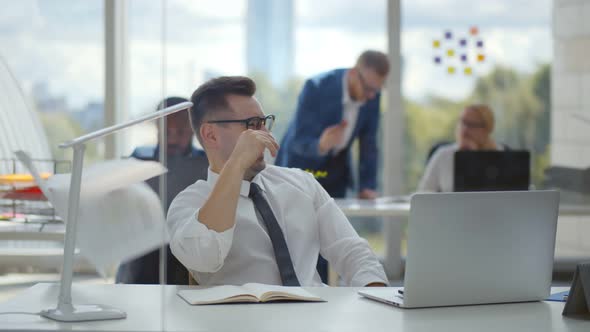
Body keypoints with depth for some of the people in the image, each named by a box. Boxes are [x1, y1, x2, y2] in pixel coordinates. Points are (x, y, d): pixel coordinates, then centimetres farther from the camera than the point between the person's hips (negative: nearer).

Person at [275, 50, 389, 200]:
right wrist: (320, 145, -49)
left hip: (335, 171, 5)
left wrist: (368, 186, -12)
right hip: (301, 166, -4)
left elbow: (368, 143, -5)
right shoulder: (316, 88, -28)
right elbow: (298, 141, -27)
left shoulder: (372, 95, -13)